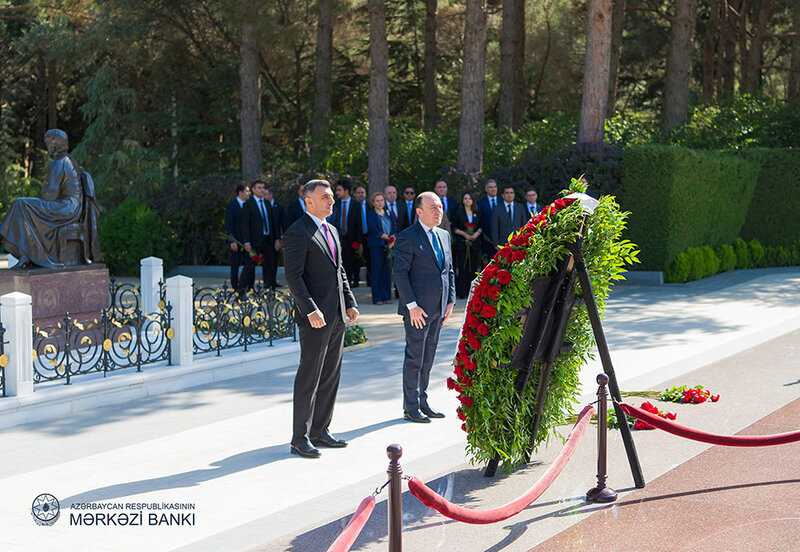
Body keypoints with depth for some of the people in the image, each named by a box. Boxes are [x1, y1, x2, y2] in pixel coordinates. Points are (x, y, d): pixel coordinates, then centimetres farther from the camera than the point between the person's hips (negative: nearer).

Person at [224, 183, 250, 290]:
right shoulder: (231, 205, -4)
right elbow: (228, 224, -9)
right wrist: (232, 241, -17)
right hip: (237, 240, -5)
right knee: (235, 264, 2)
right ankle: (235, 287, 8)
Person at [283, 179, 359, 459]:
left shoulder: (332, 231, 17)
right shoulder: (297, 232, -10)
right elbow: (293, 276, -16)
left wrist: (350, 303, 11)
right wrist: (311, 310, -22)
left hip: (337, 316, 9)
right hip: (315, 318, -9)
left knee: (330, 375, 12)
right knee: (309, 377, -5)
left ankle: (319, 431, 21)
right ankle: (300, 439, 1)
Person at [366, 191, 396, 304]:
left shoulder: (388, 213, 16)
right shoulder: (371, 214, 0)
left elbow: (394, 227, 9)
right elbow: (374, 231, -10)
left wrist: (393, 239, -9)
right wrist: (387, 237, -10)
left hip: (389, 246, 5)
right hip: (376, 245, -5)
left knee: (387, 272, 3)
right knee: (377, 271, -4)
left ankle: (386, 296, 8)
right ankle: (377, 298, -1)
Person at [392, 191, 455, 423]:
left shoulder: (444, 236, 13)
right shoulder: (407, 237, -10)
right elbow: (400, 273, -13)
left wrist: (451, 301, 8)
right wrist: (412, 305, -18)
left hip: (438, 308, 7)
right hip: (417, 309, -7)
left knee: (427, 358, 14)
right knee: (414, 358, -2)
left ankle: (422, 402, 23)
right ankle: (410, 408, 6)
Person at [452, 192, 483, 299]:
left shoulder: (477, 213, 12)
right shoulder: (458, 212, 3)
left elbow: (481, 226, 15)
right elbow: (454, 228, 2)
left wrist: (477, 233, -5)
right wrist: (464, 233, -12)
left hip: (475, 243, 3)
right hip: (462, 243, -3)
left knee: (473, 267, 0)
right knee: (462, 267, -5)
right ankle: (461, 293, -2)